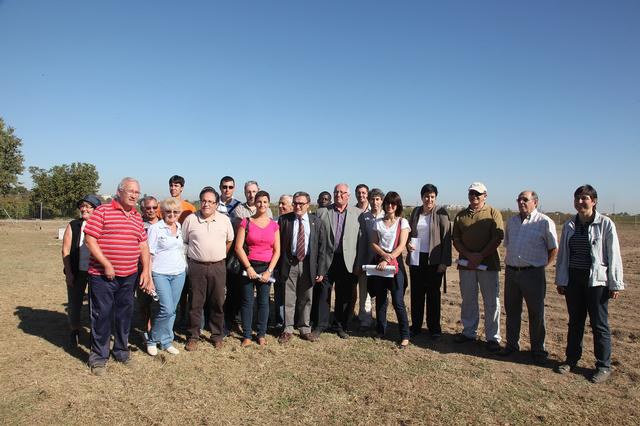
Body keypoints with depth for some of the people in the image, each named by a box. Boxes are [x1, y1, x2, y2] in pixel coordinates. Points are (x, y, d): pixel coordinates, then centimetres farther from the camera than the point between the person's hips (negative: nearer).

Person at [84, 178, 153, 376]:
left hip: (129, 276, 5)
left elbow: (143, 244, 13)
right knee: (102, 315, 3)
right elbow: (90, 239, -11)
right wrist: (106, 265, -14)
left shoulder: (137, 217, 11)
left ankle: (121, 350, 31)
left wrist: (146, 271, 7)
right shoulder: (102, 211, -7)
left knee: (125, 314, 15)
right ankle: (99, 357, 18)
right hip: (103, 276, -5)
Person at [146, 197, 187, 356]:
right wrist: (148, 277, -11)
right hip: (160, 274, -5)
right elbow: (148, 254, -7)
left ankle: (166, 342, 24)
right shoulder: (155, 228, -6)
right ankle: (152, 341, 10)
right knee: (167, 309, -12)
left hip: (179, 274, 5)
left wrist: (186, 266, 12)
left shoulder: (180, 228, 9)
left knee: (172, 310, 9)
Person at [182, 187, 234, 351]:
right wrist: (189, 260, 5)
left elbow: (229, 241, 14)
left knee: (217, 303, 8)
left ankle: (217, 335, 22)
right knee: (195, 303, 5)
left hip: (218, 267, 1)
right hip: (196, 267, -1)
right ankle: (193, 337, 17)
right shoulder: (190, 219, 0)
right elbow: (183, 242, 9)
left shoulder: (224, 220, 3)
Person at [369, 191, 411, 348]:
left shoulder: (402, 222, 0)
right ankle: (381, 332, 22)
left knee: (398, 302, -6)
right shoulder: (378, 222, 9)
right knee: (380, 300, 9)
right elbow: (373, 244, 6)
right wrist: (384, 254, -12)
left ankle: (405, 336, 4)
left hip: (395, 262, -3)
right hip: (380, 262, 4)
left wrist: (388, 259, -18)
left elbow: (401, 245, -9)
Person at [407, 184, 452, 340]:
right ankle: (416, 326, 20)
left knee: (433, 294, 6)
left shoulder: (441, 213, -5)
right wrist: (408, 244, -6)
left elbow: (446, 237, -7)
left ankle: (434, 328, 17)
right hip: (416, 258, 4)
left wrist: (444, 262, -12)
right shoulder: (416, 211, 8)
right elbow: (409, 232, 16)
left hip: (433, 260, -4)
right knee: (416, 293, 8)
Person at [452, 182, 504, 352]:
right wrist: (469, 255, -9)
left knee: (491, 302, 2)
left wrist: (480, 256, -14)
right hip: (466, 263, 3)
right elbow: (456, 240, 7)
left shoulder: (493, 213, 1)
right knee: (468, 300, 11)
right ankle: (469, 332, 24)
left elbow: (498, 238, -8)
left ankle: (493, 337, 12)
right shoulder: (460, 216, 11)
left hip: (488, 263, -3)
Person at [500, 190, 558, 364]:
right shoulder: (511, 221, 11)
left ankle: (538, 350, 19)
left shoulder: (544, 222, -7)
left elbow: (554, 248, -1)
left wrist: (540, 265, 1)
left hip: (533, 273, -5)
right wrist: (511, 261, 14)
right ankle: (512, 345, 28)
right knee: (511, 311, 13)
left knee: (536, 313, 5)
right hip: (511, 272, 5)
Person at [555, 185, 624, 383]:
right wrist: (560, 280, 10)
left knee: (599, 324, 4)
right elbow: (562, 254, 10)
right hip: (573, 279, 4)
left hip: (596, 280, -4)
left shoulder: (605, 224, -6)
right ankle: (571, 359, 28)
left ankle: (604, 366, 18)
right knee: (575, 322, 15)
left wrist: (615, 284, -7)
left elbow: (614, 255, -6)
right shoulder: (569, 225, 6)